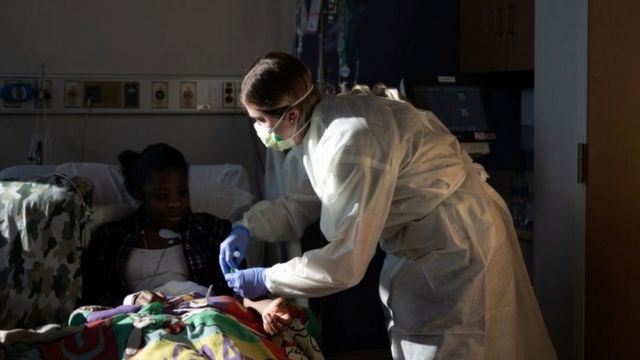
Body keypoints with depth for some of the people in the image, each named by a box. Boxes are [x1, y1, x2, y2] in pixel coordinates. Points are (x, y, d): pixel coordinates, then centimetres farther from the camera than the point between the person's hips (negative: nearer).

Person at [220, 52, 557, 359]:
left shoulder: (349, 143, -32)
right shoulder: (320, 122, -3)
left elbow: (344, 264, -30)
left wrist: (265, 280, -18)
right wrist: (248, 228, 1)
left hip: (458, 243, -9)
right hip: (419, 240, 9)